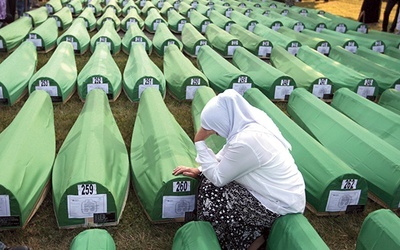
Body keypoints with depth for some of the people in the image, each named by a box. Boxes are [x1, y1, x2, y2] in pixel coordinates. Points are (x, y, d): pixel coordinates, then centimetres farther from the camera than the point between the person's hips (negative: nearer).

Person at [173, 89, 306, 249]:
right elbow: (227, 155, 10)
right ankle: (253, 231, 22)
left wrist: (199, 142, -15)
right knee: (209, 179, 8)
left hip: (281, 204, -9)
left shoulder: (245, 141, -32)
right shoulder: (250, 121, -5)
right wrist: (199, 170, 4)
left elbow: (217, 177, -18)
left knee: (212, 200, -5)